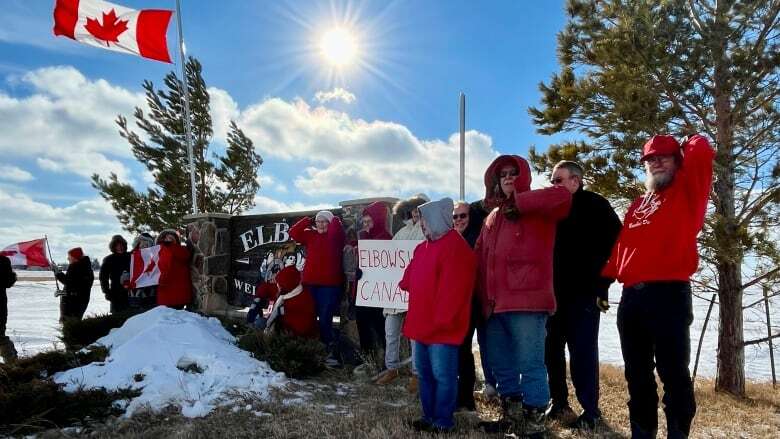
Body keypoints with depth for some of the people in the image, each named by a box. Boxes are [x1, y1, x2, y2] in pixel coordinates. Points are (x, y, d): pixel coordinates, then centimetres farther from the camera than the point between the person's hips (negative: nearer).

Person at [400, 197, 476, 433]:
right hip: (421, 323, 10)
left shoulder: (455, 246, -15)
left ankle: (444, 421, 13)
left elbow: (453, 287, -21)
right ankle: (429, 416, 29)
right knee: (425, 374, 17)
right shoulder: (422, 247, 15)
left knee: (443, 375, 1)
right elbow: (411, 279, 23)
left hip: (441, 327, -9)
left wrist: (441, 320, -21)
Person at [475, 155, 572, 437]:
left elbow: (562, 197, -22)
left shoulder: (536, 211, 1)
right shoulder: (492, 218, 21)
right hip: (496, 305, 8)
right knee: (501, 366, 16)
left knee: (530, 366, -5)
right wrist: (484, 298, 11)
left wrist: (518, 202, -13)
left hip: (526, 301, -8)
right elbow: (481, 260, 20)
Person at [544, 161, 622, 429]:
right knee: (552, 349, 8)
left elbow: (616, 243, -6)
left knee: (583, 351, -4)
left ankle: (590, 410, 6)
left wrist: (602, 282, -9)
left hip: (584, 292, -5)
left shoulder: (595, 205, -1)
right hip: (554, 292, 5)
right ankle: (559, 403, 20)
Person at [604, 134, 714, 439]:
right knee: (637, 373, 11)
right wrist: (606, 277, 10)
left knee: (672, 371, -3)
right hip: (631, 296, 6)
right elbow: (622, 245, 20)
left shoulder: (687, 193, 7)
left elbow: (701, 152, -9)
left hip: (670, 293, -6)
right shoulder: (637, 205, 24)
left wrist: (687, 145, 12)